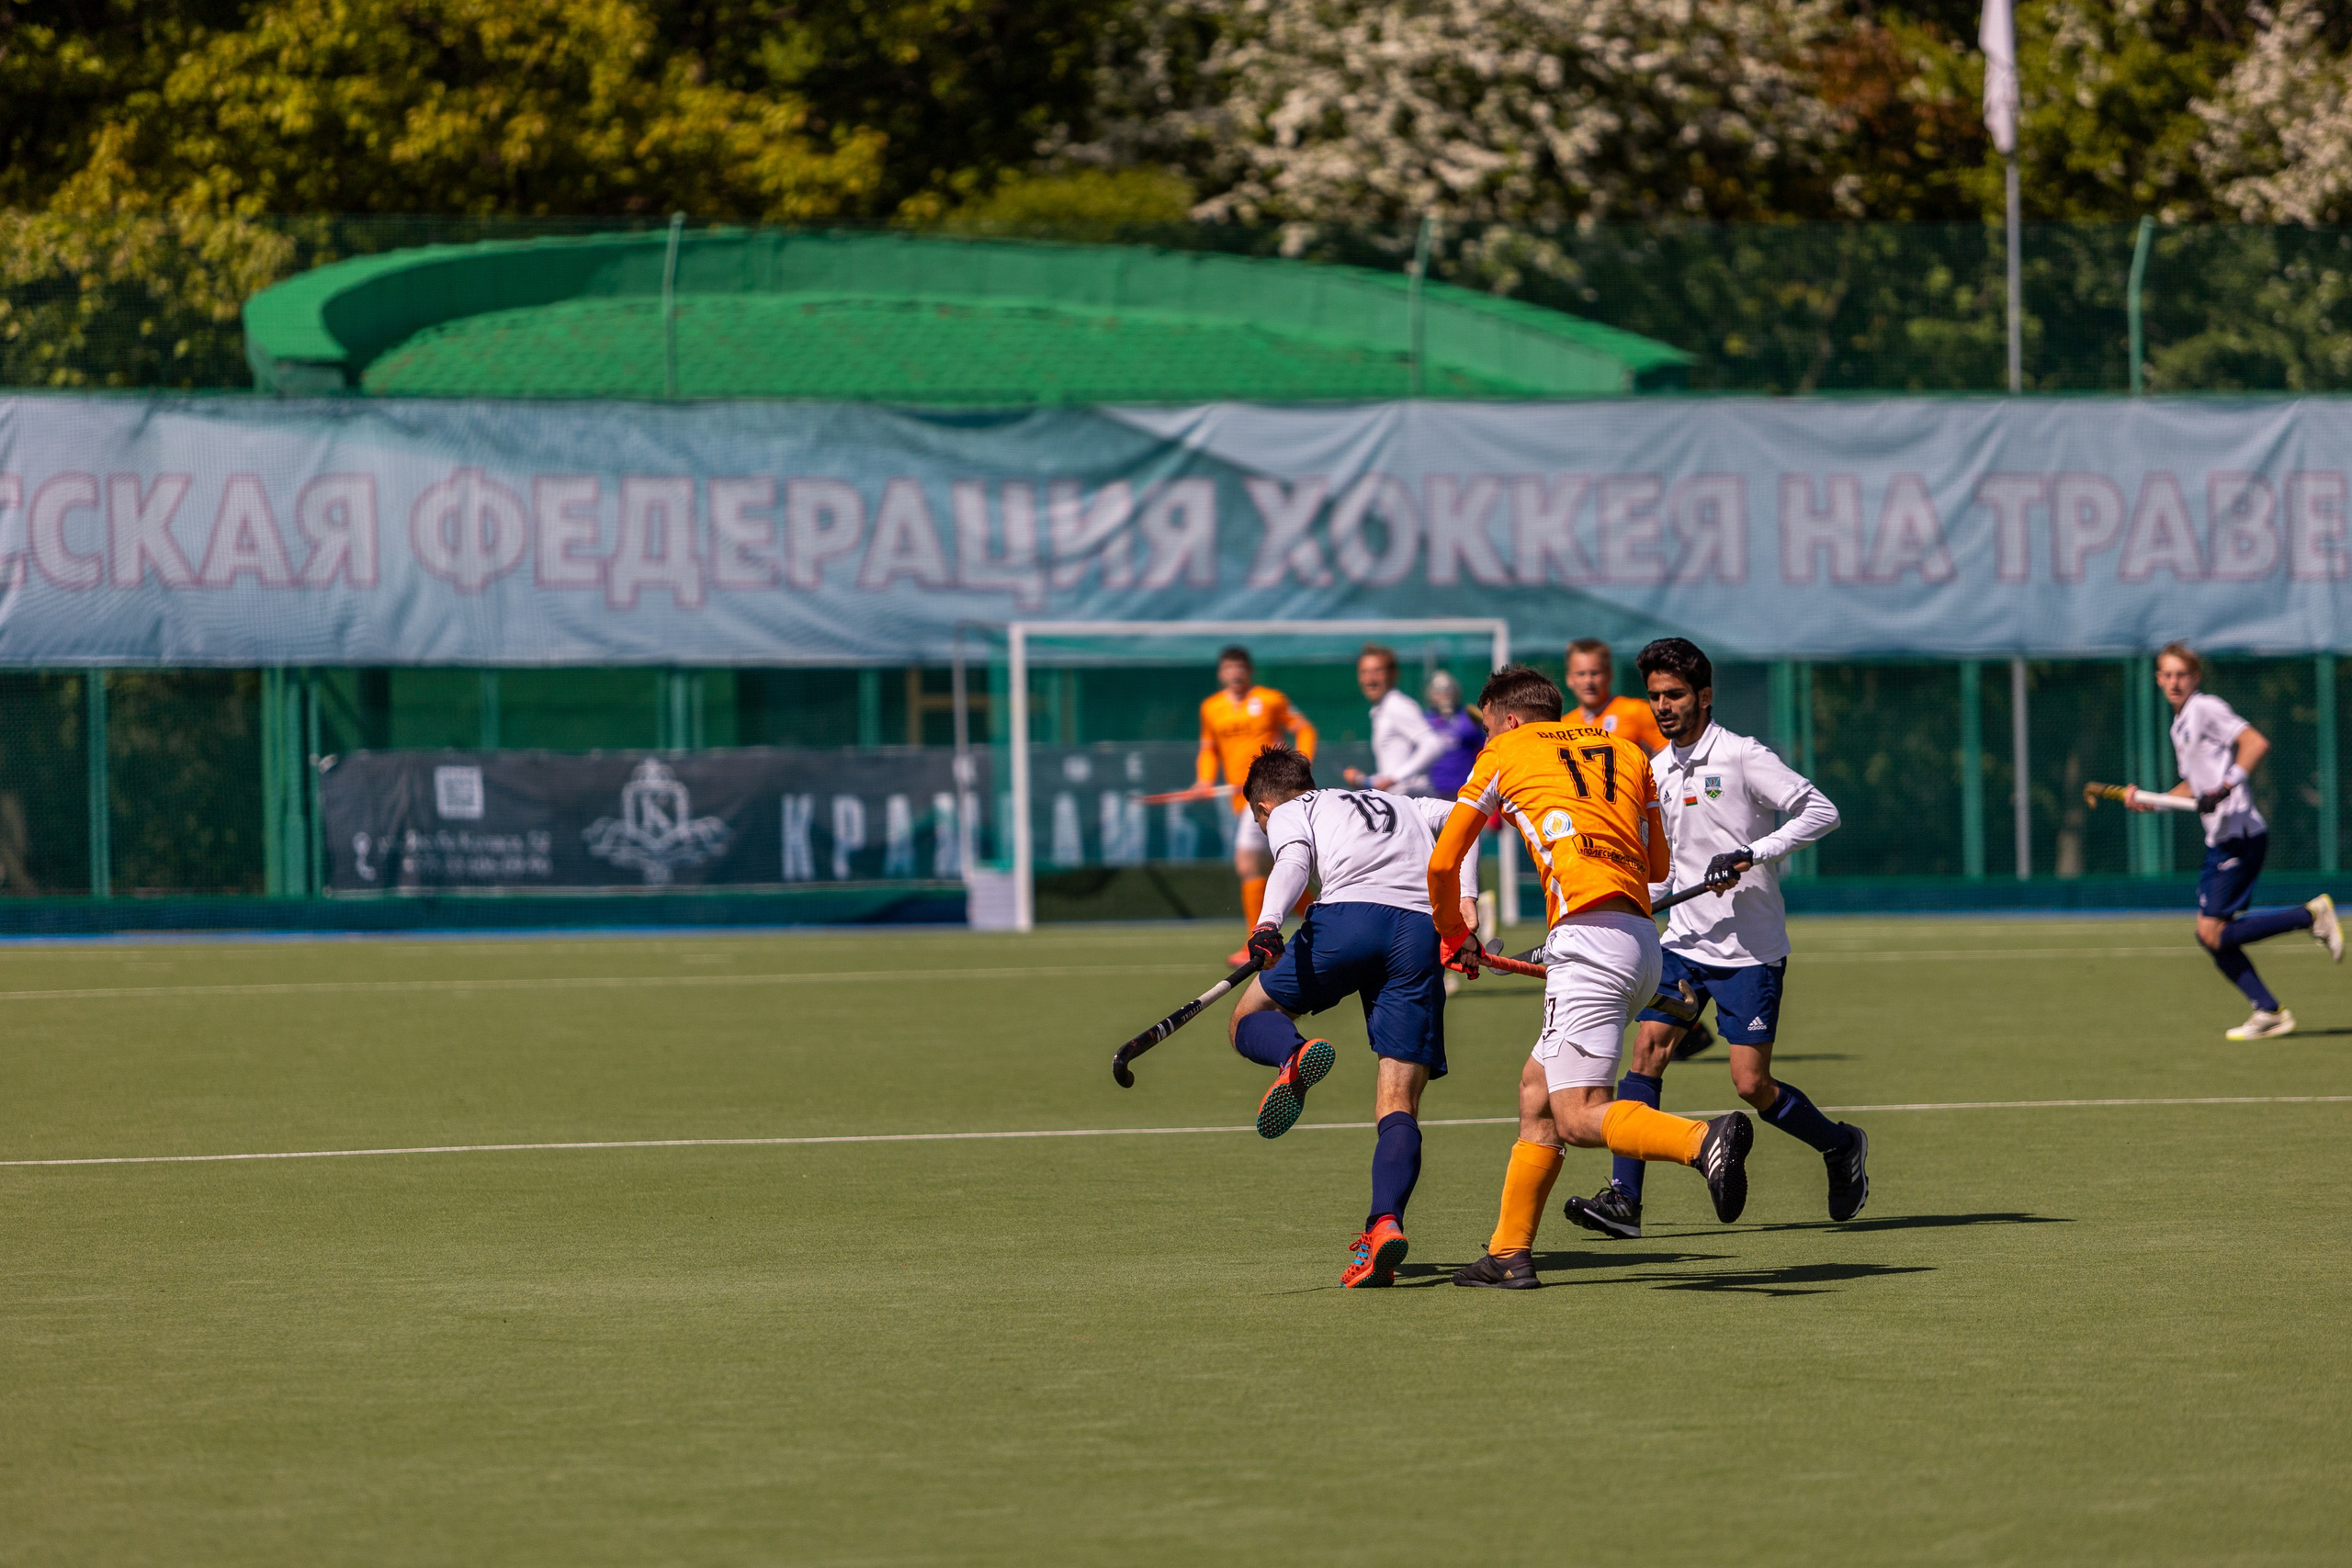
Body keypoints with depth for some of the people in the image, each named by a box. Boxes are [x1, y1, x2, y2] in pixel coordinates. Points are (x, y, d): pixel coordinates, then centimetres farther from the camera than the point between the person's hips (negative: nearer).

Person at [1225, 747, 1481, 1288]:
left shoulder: (1288, 813, 22)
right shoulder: (1399, 804, 39)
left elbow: (1294, 860, 0)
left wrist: (1269, 922, -18)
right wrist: (1464, 900, 17)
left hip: (1350, 913, -4)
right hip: (1422, 931, 4)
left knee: (1248, 1021, 18)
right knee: (1399, 1106, 1)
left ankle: (1294, 1056, -18)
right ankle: (1386, 1222, -23)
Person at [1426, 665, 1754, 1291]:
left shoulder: (1505, 754, 13)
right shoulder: (1627, 753, 24)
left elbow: (1442, 864, 18)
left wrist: (1453, 935, 35)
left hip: (1591, 935, -7)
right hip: (1642, 937, 7)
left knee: (1578, 1116, -14)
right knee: (1537, 1085, 18)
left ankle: (1704, 1140, -38)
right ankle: (1510, 1254, 19)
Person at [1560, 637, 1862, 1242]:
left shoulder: (1743, 757, -11)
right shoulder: (1657, 771, 10)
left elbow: (1821, 811, -15)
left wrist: (1753, 855, -23)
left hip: (1751, 948, -6)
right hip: (1684, 939, 6)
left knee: (1752, 1084, -6)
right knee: (1647, 1049, -10)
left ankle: (1842, 1147, 20)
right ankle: (1623, 1198, -13)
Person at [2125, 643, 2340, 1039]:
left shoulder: (2206, 708, -8)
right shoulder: (2180, 725, 20)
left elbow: (2257, 743, -19)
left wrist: (2224, 788, -24)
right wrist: (2149, 802, 15)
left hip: (2239, 835, -10)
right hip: (2220, 839, 10)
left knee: (2214, 934, -12)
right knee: (2210, 936, 6)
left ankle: (2310, 916, -6)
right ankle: (2269, 1013, 10)